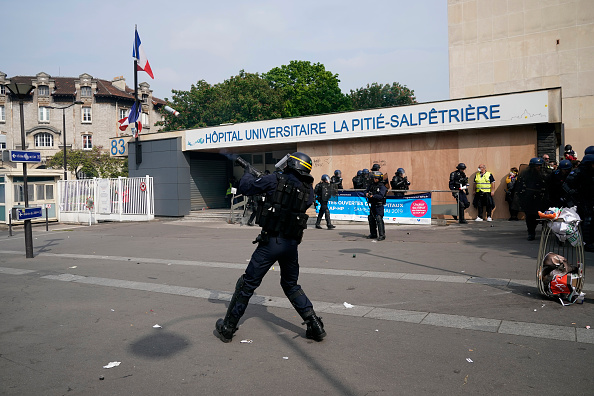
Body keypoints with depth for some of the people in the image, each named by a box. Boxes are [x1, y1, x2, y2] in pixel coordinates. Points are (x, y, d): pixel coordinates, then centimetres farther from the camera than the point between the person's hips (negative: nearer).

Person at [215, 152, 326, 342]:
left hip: (271, 242, -4)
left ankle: (227, 328, 17)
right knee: (291, 286, 22)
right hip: (292, 244, 5)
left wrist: (248, 174, 23)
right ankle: (315, 326, 17)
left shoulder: (276, 180, -7)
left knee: (247, 284, 8)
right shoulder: (308, 190, 5)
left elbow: (245, 187, 2)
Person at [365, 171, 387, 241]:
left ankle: (382, 235, -13)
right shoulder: (371, 185, 11)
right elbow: (366, 191, 16)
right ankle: (373, 234, 24)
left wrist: (372, 196, -29)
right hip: (372, 205, 7)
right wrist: (366, 194, -7)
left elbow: (381, 196, -20)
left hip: (379, 205, -7)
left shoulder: (382, 186, -9)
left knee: (379, 219, -16)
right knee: (371, 219, 11)